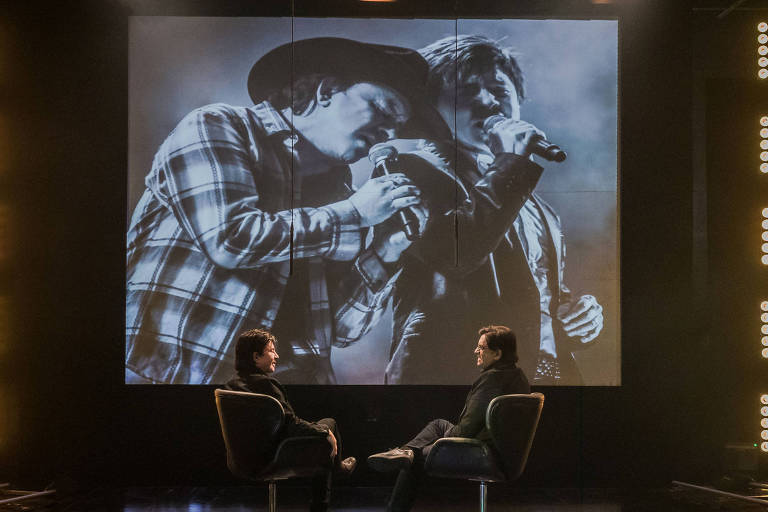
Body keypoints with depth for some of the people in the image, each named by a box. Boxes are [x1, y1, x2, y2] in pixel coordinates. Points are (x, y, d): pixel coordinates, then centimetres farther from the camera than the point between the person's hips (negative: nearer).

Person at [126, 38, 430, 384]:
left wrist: (385, 252, -2)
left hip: (292, 374, 4)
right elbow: (229, 239, -16)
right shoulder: (217, 127, 0)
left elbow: (339, 328, 12)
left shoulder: (336, 192, 14)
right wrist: (354, 214, -7)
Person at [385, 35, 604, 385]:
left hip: (548, 374, 6)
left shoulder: (535, 204, 20)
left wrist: (578, 311, 10)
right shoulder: (412, 168, -3)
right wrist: (510, 163, -14)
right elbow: (453, 250, -20)